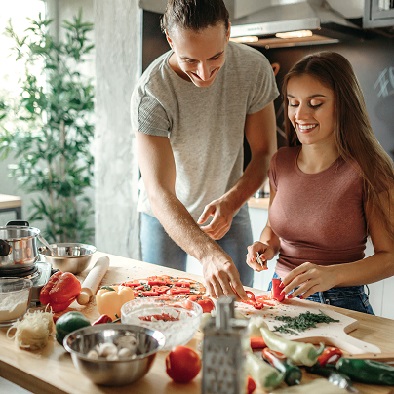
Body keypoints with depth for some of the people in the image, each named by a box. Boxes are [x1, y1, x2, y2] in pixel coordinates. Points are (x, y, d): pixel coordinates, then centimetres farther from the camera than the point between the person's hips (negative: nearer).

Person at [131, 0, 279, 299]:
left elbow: (266, 153, -10)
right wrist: (208, 254, -53)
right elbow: (159, 193, -37)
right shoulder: (151, 93, -29)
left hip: (229, 208, 2)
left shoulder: (254, 67, -20)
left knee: (236, 303, 6)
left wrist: (231, 202, -28)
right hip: (165, 215, -1)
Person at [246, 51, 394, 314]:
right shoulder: (281, 162, 3)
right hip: (281, 297, 4)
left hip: (341, 306, -3)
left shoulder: (367, 172, -12)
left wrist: (332, 275, -24)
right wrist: (266, 247, -4)